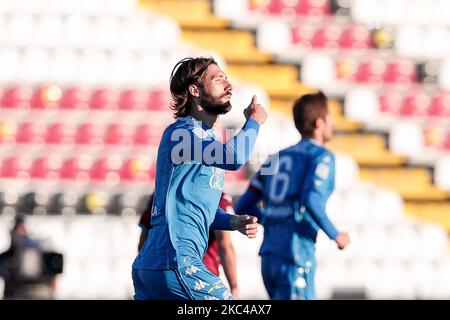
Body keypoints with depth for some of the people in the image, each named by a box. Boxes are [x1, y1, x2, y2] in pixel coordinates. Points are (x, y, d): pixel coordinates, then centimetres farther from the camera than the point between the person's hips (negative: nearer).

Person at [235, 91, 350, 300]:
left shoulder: (275, 158, 19)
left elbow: (244, 206, 17)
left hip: (269, 253, 8)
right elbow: (311, 201, -19)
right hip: (296, 255, -8)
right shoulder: (321, 156, -1)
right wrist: (335, 235, -6)